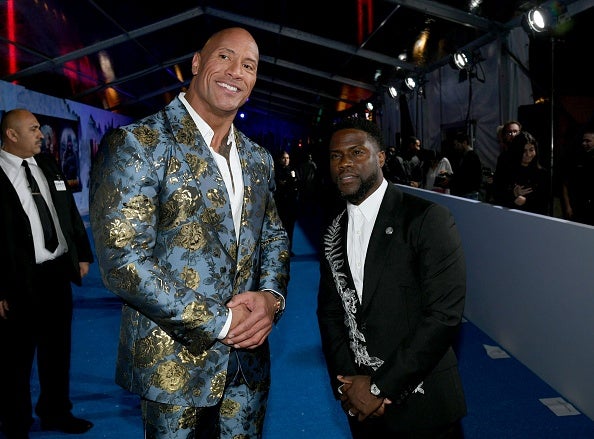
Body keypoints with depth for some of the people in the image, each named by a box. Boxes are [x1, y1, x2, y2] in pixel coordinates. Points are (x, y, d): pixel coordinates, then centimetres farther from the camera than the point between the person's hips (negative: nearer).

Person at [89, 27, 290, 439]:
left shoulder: (258, 159, 7)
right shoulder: (137, 144, -13)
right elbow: (123, 260, -19)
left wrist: (272, 296, -7)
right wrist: (220, 322, -18)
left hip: (248, 358, 6)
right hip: (174, 363, -5)